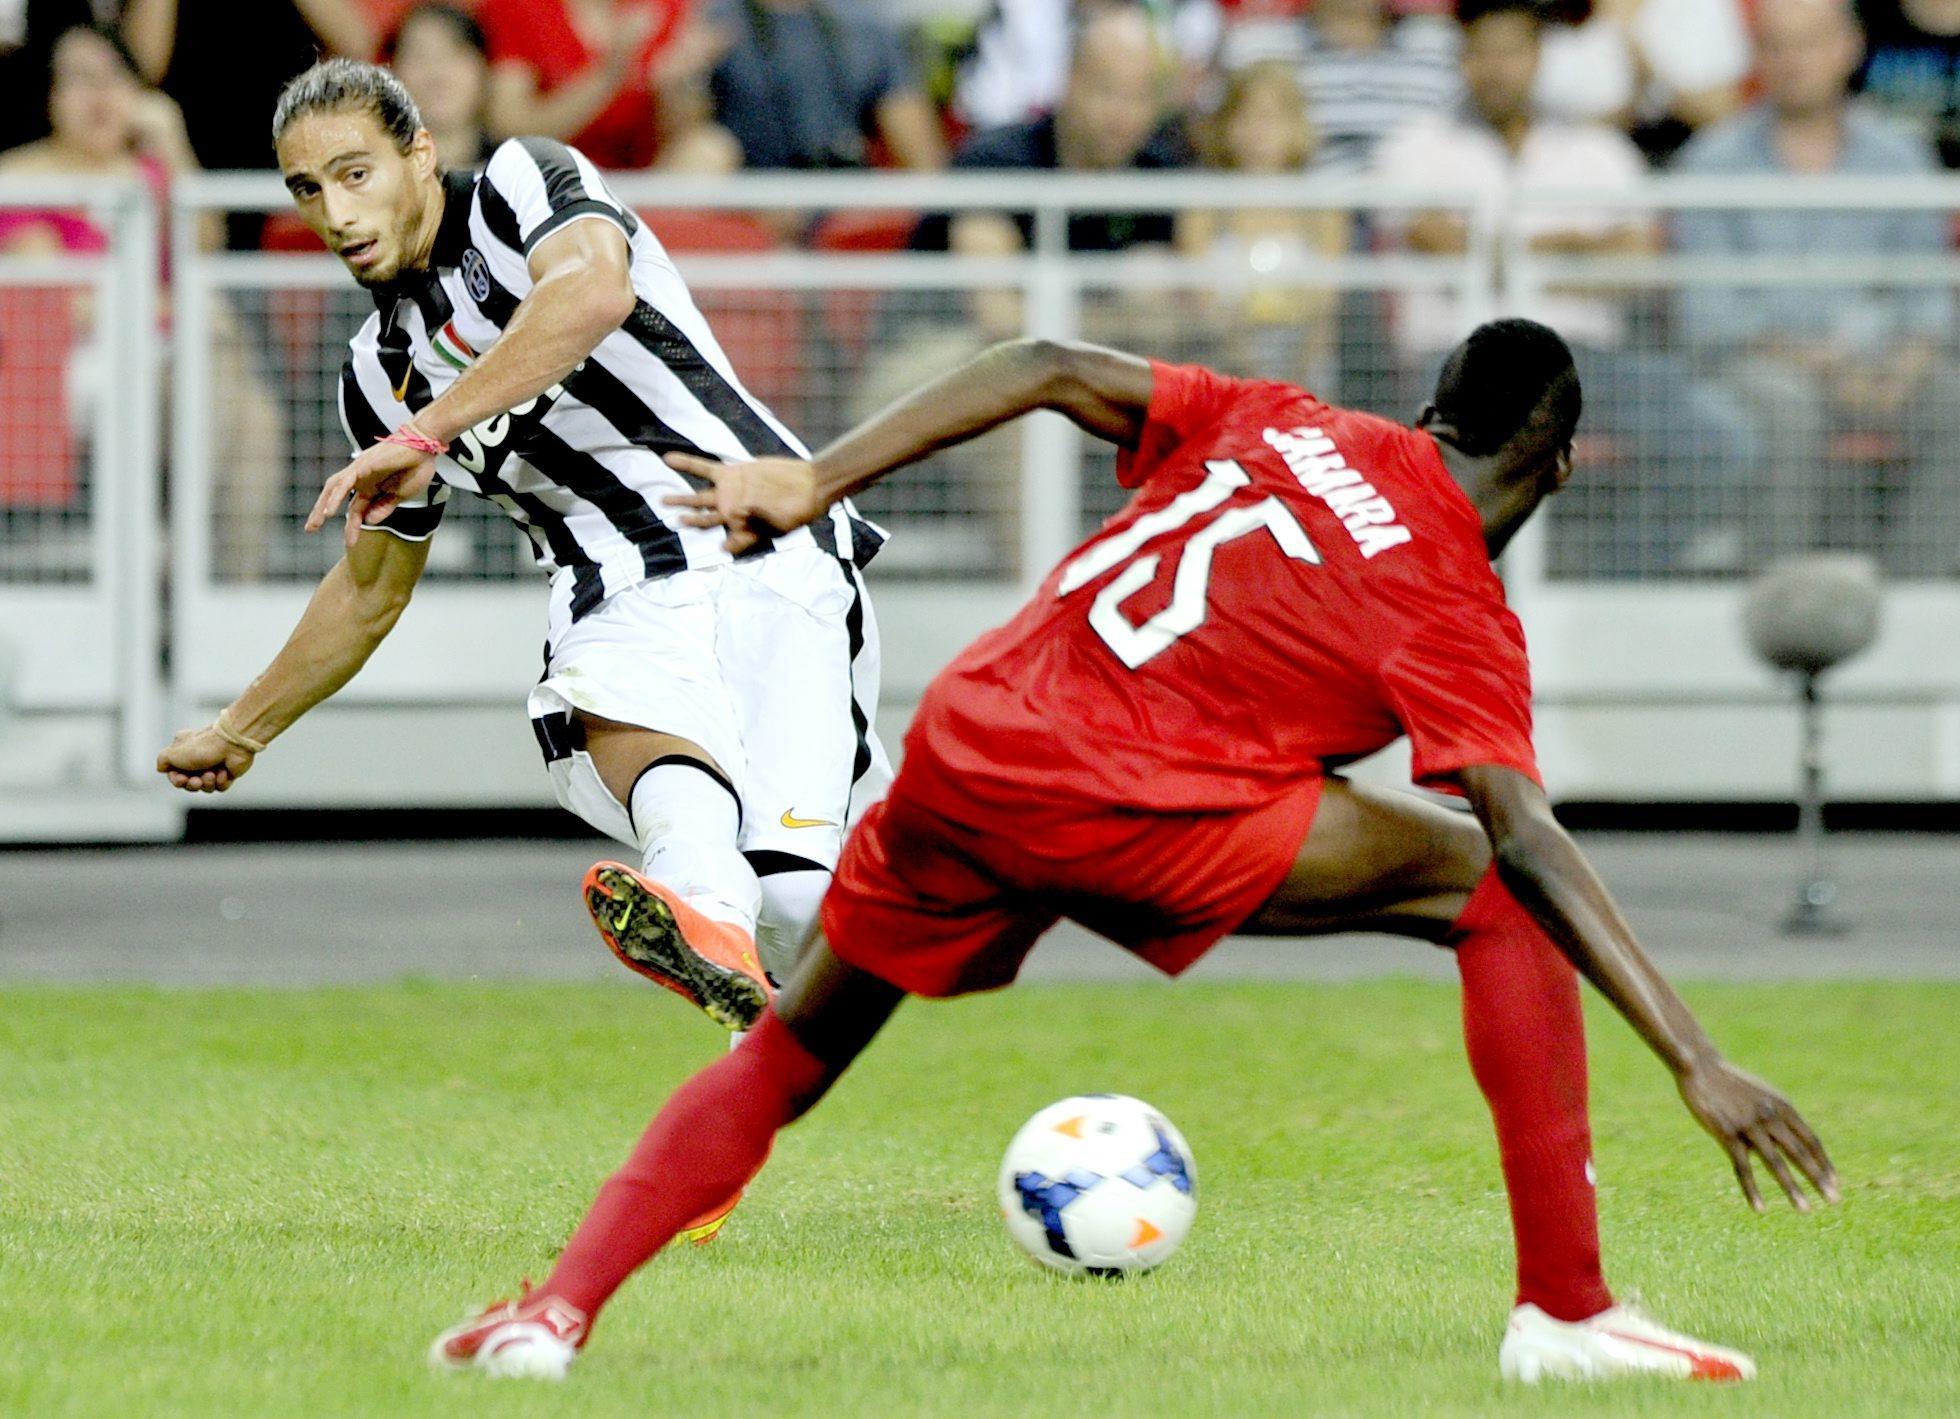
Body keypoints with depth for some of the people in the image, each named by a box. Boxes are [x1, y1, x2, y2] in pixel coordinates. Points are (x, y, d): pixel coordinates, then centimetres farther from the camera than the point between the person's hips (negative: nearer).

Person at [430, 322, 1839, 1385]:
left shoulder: (1277, 425, 19)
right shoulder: (1460, 619, 3)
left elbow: (1049, 372, 11)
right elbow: (1527, 843, -9)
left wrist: (816, 479, 11)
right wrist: (1697, 1060, -11)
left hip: (959, 752, 5)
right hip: (1126, 812, -5)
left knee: (782, 1061, 25)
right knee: (1495, 900, 5)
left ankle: (559, 1309, 10)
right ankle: (1567, 1309, 1)